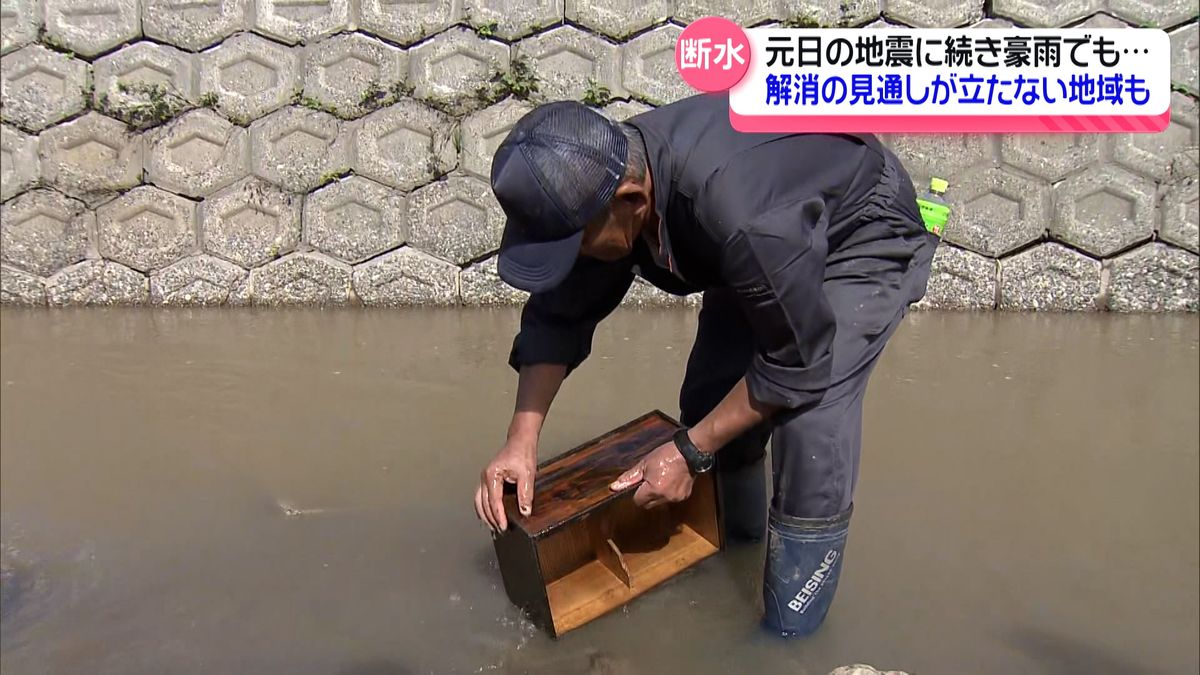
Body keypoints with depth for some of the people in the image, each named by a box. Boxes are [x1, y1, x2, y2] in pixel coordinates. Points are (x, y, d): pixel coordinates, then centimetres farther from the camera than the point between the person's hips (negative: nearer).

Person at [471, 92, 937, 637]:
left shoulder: (738, 211, -44)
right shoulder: (594, 183, -22)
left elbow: (798, 362, -32)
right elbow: (557, 316, -11)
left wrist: (689, 452, -25)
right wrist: (521, 441, -19)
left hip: (865, 238, -6)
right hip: (763, 244, 7)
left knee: (810, 420, -22)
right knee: (709, 399, 0)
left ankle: (792, 634, -3)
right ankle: (733, 538, 30)